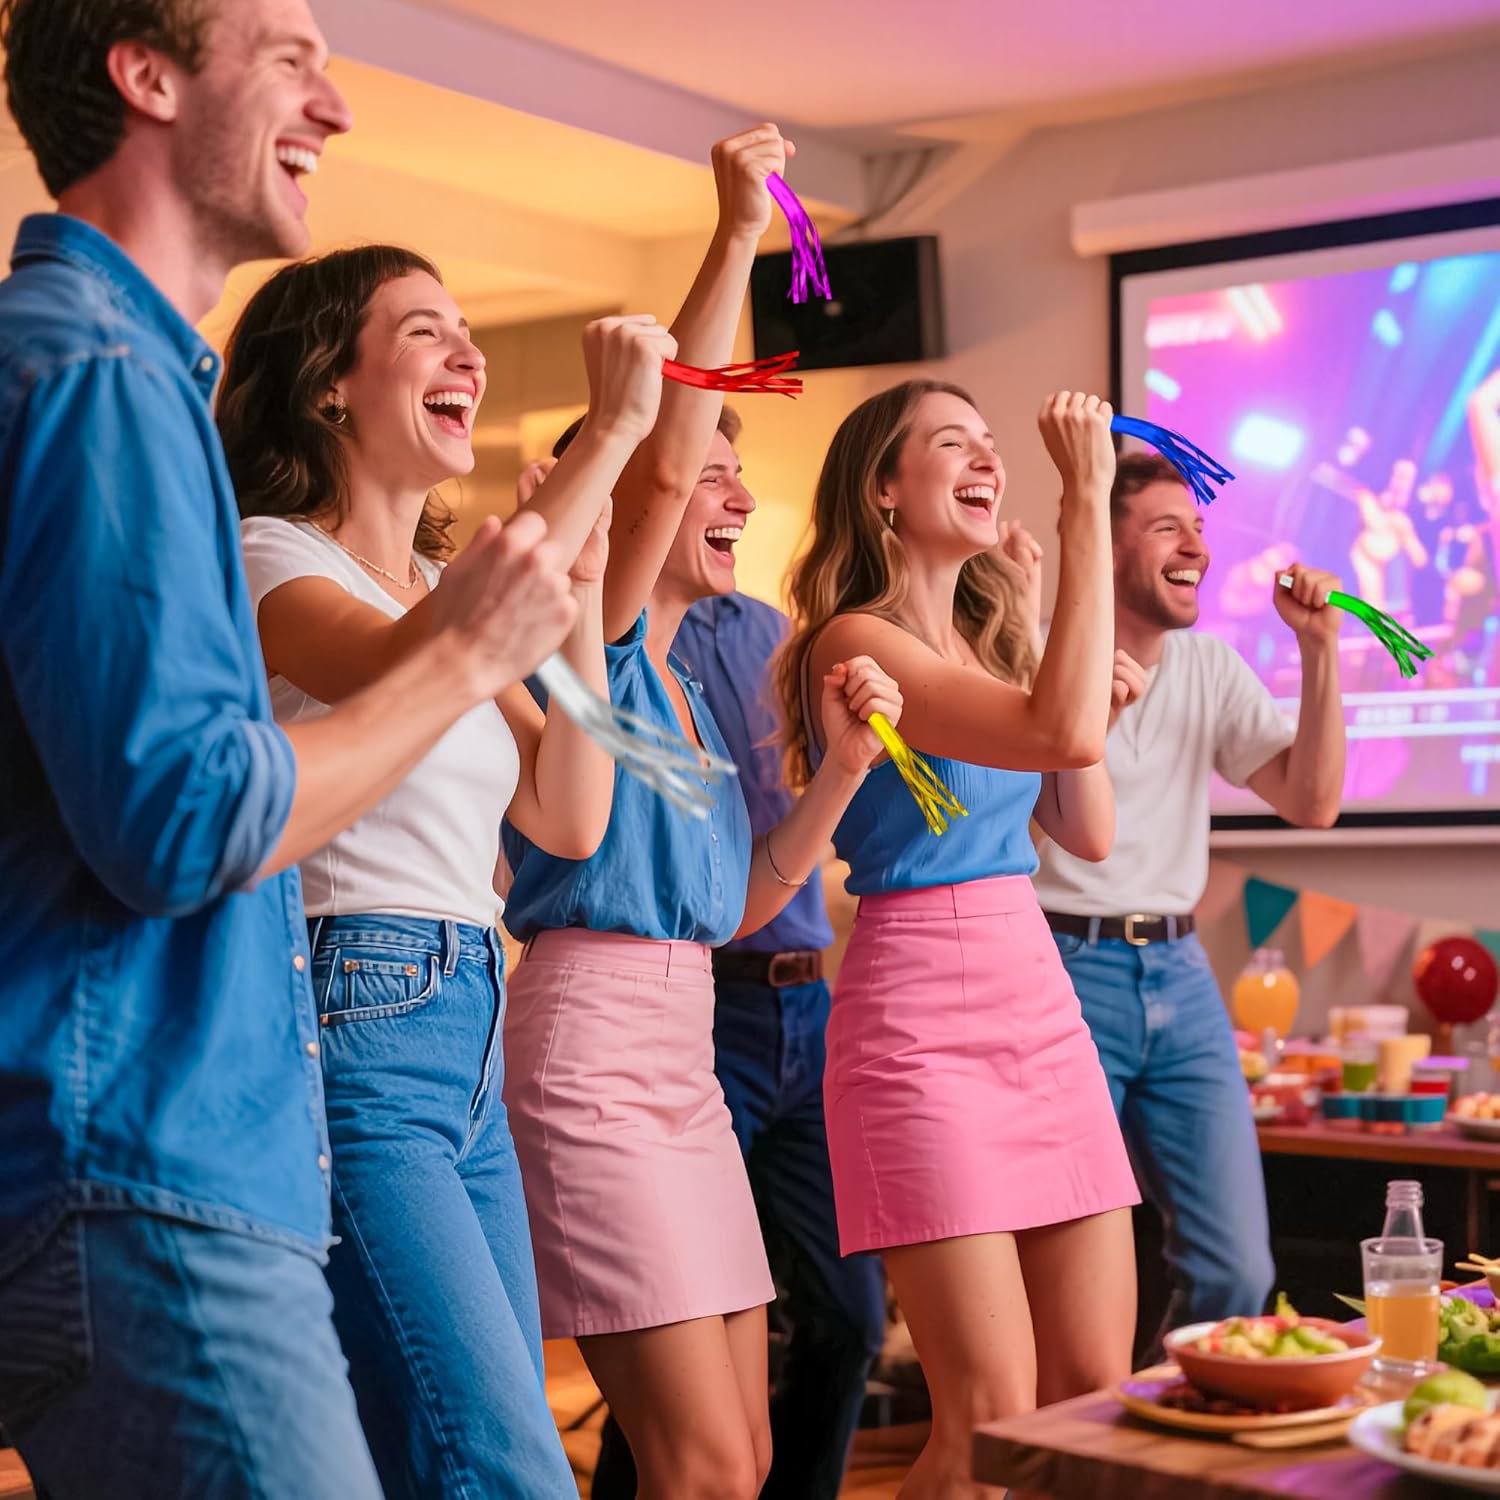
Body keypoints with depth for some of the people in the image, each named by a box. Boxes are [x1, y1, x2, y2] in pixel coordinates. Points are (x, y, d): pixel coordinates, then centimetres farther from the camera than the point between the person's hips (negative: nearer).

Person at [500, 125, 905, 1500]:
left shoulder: (689, 682, 19)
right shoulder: (591, 642, -5)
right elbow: (661, 465, -23)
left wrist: (844, 766, 5)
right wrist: (736, 238, -23)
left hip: (687, 1051, 9)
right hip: (590, 1041, -9)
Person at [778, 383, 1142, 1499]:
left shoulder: (994, 639, 16)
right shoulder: (853, 641, -10)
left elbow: (1089, 834, 17)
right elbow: (1061, 733, -24)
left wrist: (1094, 692, 5)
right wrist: (1088, 502, -20)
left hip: (1041, 998, 8)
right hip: (922, 1014, -8)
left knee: (1095, 1394, 7)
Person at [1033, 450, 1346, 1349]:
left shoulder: (1210, 667, 10)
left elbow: (1312, 802, 3)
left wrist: (1320, 648, -5)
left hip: (1179, 973, 6)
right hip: (1066, 970, -5)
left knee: (1237, 1273, 6)